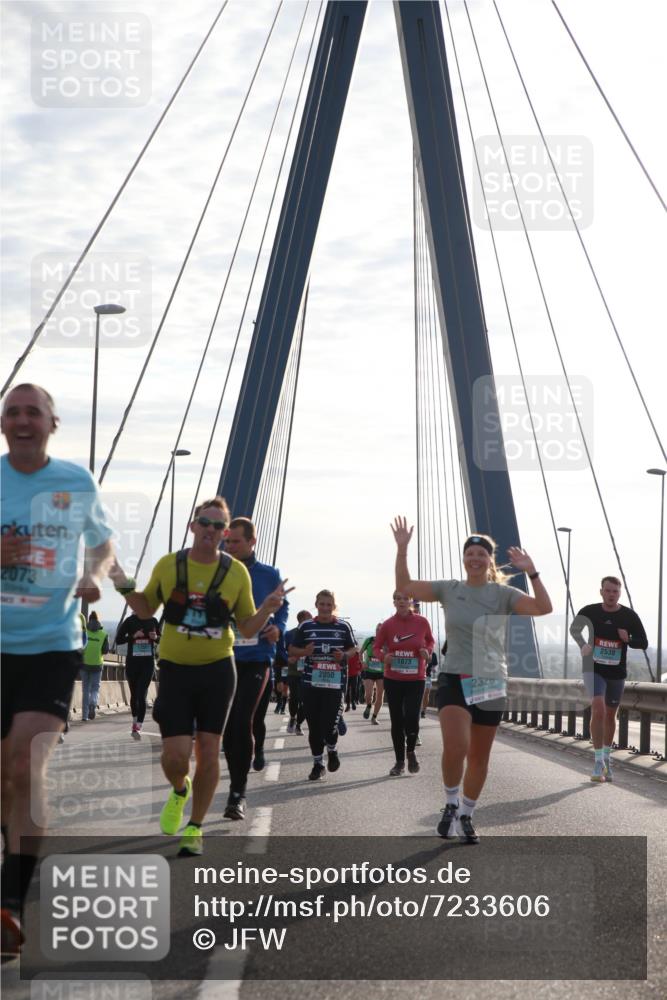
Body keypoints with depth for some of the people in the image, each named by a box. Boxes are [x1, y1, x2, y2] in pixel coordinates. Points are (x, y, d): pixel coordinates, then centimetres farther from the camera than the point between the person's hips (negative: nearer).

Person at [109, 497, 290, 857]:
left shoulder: (237, 572, -3)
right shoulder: (168, 565, -2)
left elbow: (247, 629, 3)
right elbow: (146, 610, 12)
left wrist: (268, 609, -15)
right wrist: (125, 587, -6)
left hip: (217, 669, 0)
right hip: (174, 669, 0)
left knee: (208, 751, 2)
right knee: (176, 754, -8)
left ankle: (195, 828, 19)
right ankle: (179, 791, 29)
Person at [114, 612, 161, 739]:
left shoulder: (153, 621, 5)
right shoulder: (130, 621, -1)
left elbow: (161, 638, 16)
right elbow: (118, 640, -3)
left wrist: (156, 637, -7)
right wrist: (133, 636, -18)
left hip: (148, 662, 0)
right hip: (132, 661, 0)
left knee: (142, 695, -12)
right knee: (134, 695, 13)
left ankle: (138, 727, -15)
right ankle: (135, 720, 34)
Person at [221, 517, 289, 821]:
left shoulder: (269, 575, 4)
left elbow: (282, 606, 16)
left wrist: (278, 627, -2)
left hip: (255, 659, -2)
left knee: (242, 723, -14)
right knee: (227, 726, 9)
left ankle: (238, 794, -8)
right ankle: (237, 784, 28)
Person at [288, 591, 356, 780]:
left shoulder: (343, 627, 4)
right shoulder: (305, 626, 5)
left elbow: (353, 649, 14)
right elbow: (292, 650, 10)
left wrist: (344, 655, -8)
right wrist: (304, 652, -11)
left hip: (335, 683, -1)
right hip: (311, 683, 1)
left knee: (329, 725, -8)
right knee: (314, 726, 4)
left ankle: (332, 750, 25)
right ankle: (317, 764, 19)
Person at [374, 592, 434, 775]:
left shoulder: (422, 622, -4)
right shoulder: (387, 625, -4)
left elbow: (430, 641, 14)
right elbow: (376, 648, 4)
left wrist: (428, 650, -8)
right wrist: (384, 656, -17)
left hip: (416, 679, -1)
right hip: (393, 679, 1)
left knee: (412, 717, -13)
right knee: (397, 721, 5)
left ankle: (411, 752, 16)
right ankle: (400, 761, 20)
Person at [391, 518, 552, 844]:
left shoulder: (503, 594, -2)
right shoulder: (449, 589, 4)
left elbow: (543, 608, -14)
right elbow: (404, 586, 6)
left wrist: (531, 572, -23)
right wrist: (402, 549, -4)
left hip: (491, 684, 1)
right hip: (454, 681, -1)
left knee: (479, 757, 9)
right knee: (456, 747, -23)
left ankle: (465, 816, 29)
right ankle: (451, 805, 2)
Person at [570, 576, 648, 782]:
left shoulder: (629, 616, -6)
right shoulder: (589, 612, -7)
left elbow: (643, 643, 0)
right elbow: (574, 629, 13)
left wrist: (628, 640, -20)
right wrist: (583, 644, -5)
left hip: (617, 673, 2)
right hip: (594, 669, -2)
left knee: (610, 715, 15)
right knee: (598, 709, -21)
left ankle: (606, 758, 35)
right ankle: (599, 761, -16)